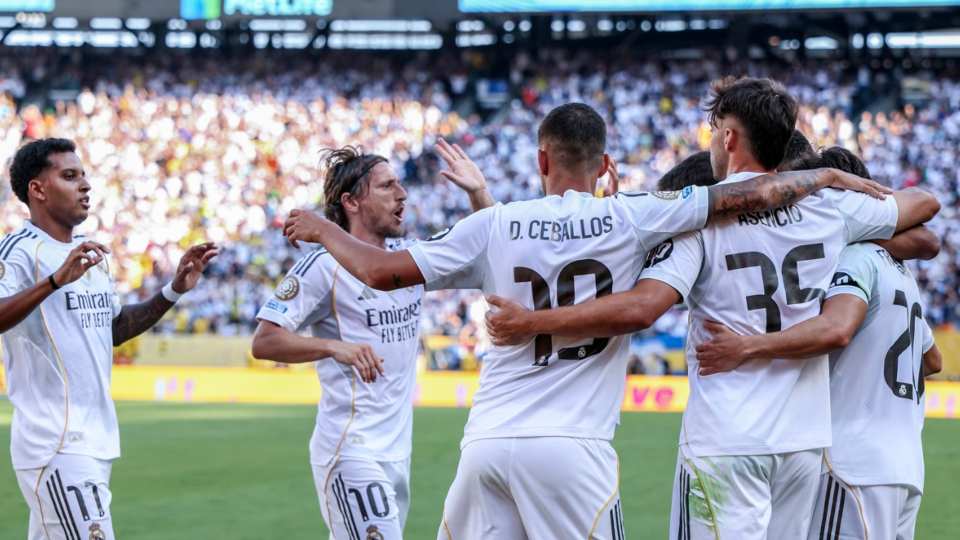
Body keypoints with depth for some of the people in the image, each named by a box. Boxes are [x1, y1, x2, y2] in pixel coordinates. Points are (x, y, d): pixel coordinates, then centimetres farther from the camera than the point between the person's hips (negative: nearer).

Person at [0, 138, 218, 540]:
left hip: (95, 442, 9)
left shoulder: (90, 255, 18)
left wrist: (174, 291, 17)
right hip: (56, 444, -9)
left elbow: (114, 329, 27)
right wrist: (56, 280, -38)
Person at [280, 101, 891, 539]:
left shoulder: (495, 225, 6)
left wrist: (324, 229, 22)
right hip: (571, 448, -2)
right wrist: (826, 177, 11)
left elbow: (385, 271, 4)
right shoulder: (629, 219, 0)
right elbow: (748, 196, -3)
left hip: (487, 441, 3)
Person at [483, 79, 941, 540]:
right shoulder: (829, 207, 5)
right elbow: (924, 203, 22)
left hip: (725, 438, -5)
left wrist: (531, 323, -16)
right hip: (806, 436, 5)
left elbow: (641, 308, -21)